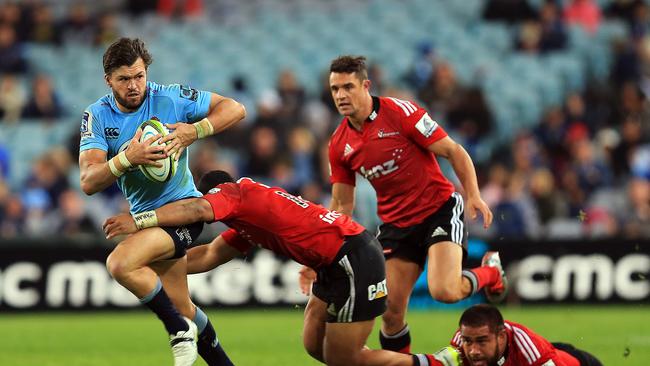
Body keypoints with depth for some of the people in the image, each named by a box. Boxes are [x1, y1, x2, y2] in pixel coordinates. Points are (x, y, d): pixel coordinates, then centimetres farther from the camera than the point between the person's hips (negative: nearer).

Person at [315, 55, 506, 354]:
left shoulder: (399, 112, -14)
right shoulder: (339, 144, 3)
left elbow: (453, 151, -10)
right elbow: (341, 205, 11)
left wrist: (474, 195, -22)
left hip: (440, 209, -5)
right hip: (396, 224, 5)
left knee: (444, 291, -24)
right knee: (390, 311, -5)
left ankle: (490, 272, 8)